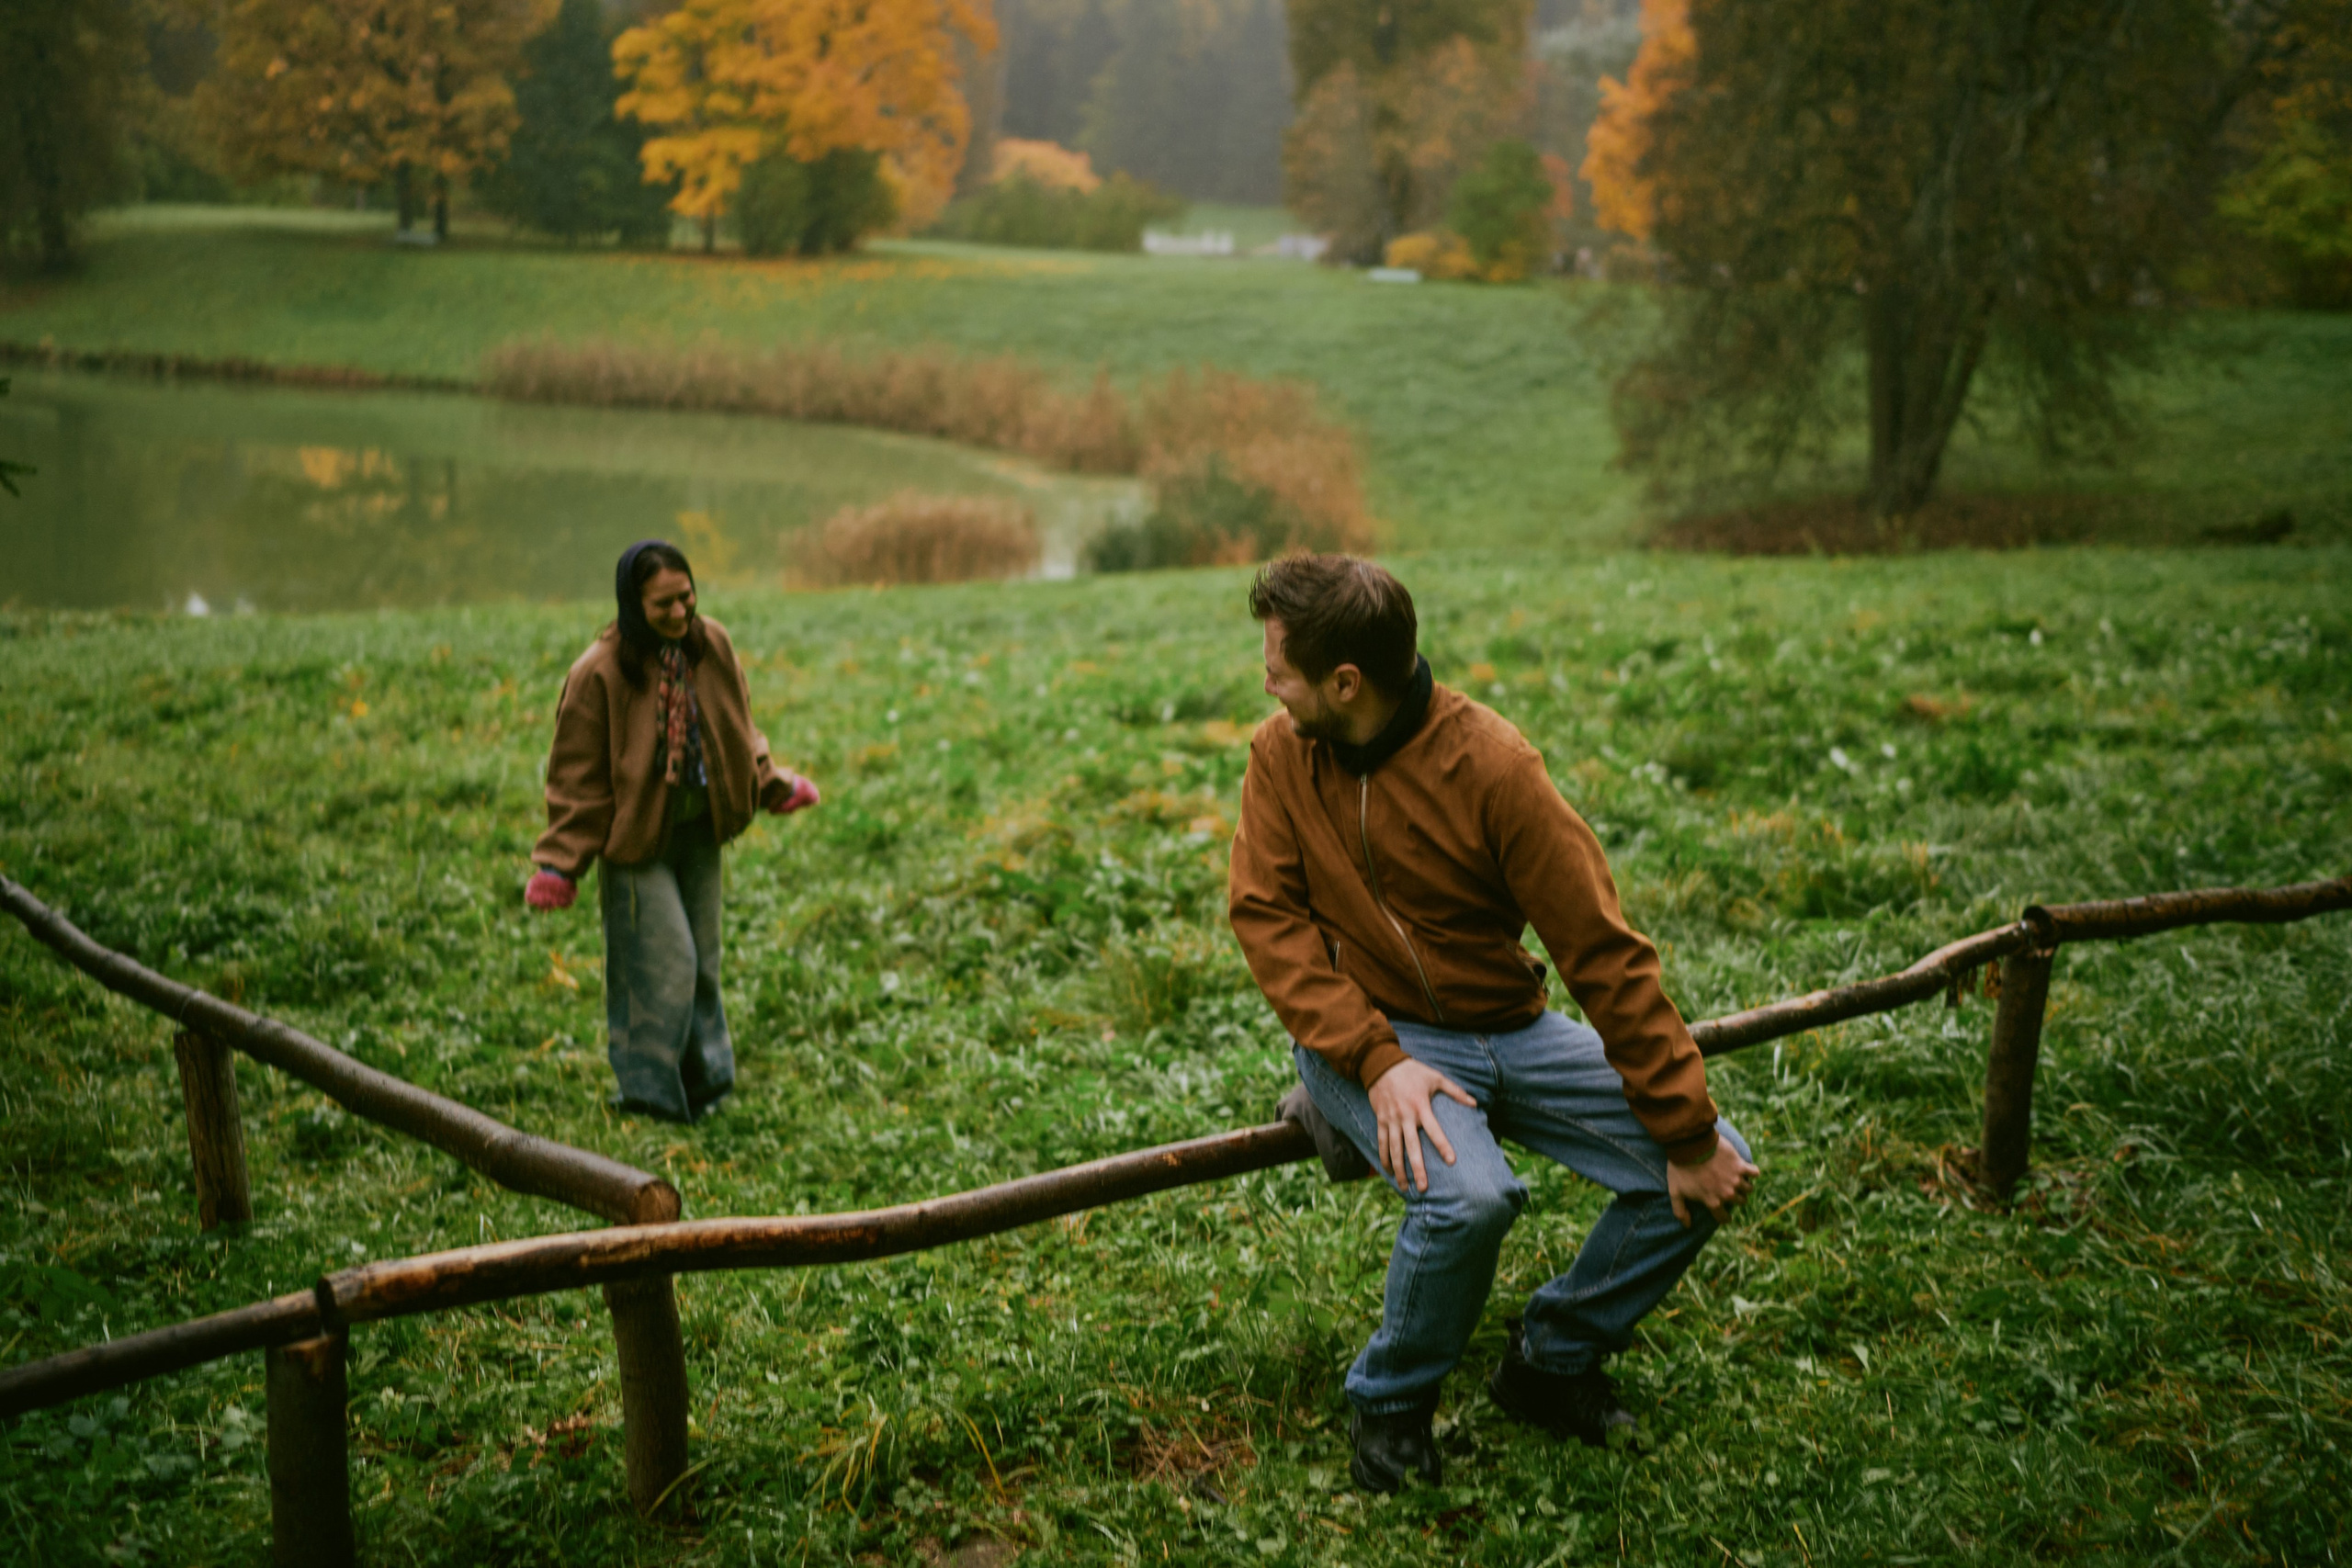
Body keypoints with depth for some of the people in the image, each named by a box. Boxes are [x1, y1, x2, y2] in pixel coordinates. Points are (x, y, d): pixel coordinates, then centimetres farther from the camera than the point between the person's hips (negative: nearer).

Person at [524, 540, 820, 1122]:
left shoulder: (712, 645, -2)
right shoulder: (598, 673, -18)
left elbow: (737, 731, 16)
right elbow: (577, 775, -11)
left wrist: (775, 787, 18)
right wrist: (560, 865, -12)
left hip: (700, 833, 5)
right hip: (636, 838, -5)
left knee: (702, 960, 12)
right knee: (665, 964, -9)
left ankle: (703, 1083, 26)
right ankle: (652, 1096, 6)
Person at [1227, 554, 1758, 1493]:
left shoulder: (1493, 764, -17)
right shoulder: (1280, 754, -7)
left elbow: (1602, 951, -15)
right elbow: (1266, 916, -8)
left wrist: (1691, 1137, -15)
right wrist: (1375, 1061, -24)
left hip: (1508, 1029, 2)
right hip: (1365, 1036, -1)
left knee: (1713, 1174, -11)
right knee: (1468, 1195, -31)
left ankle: (1551, 1360, 9)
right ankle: (1390, 1404, -3)